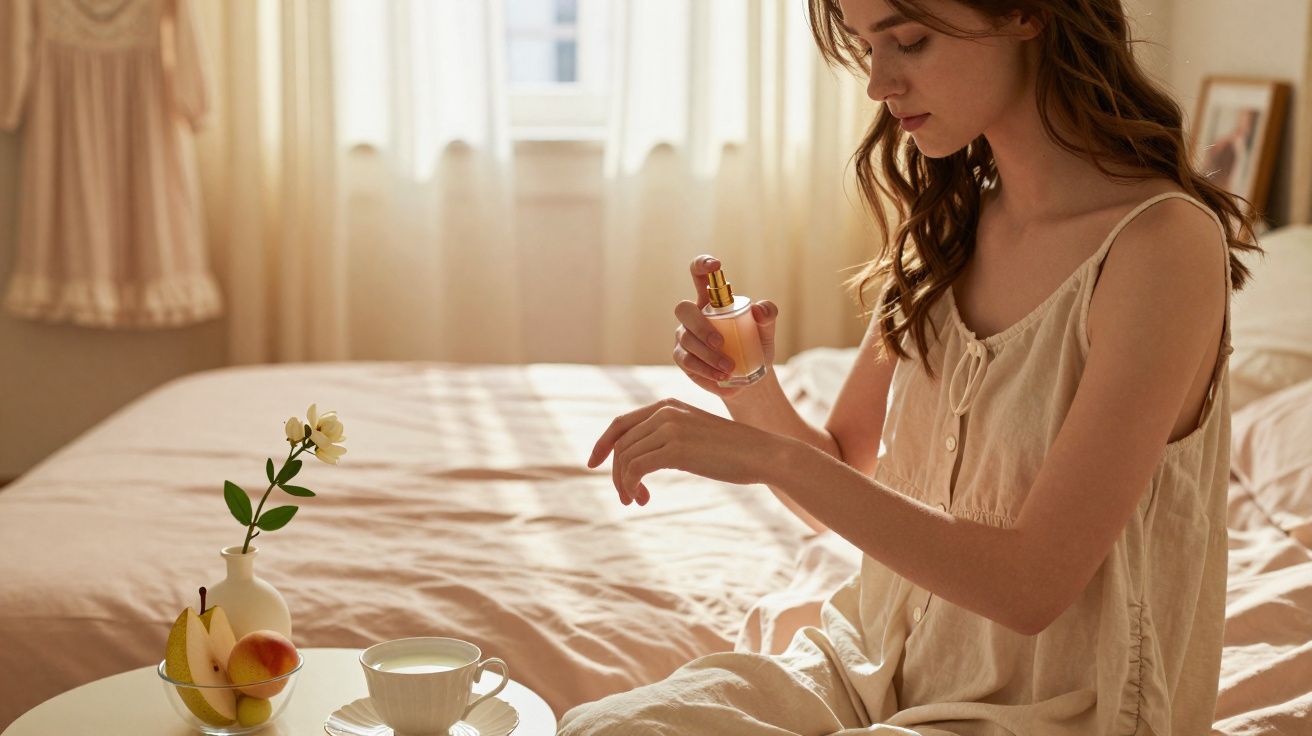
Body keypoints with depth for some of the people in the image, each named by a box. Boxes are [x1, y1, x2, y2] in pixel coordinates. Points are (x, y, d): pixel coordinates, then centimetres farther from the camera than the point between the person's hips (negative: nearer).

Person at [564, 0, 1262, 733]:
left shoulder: (1165, 240, -18)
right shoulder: (946, 219, 4)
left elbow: (1033, 585, -23)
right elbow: (838, 485, 8)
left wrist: (772, 455, -26)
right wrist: (754, 392, -13)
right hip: (882, 664, 6)